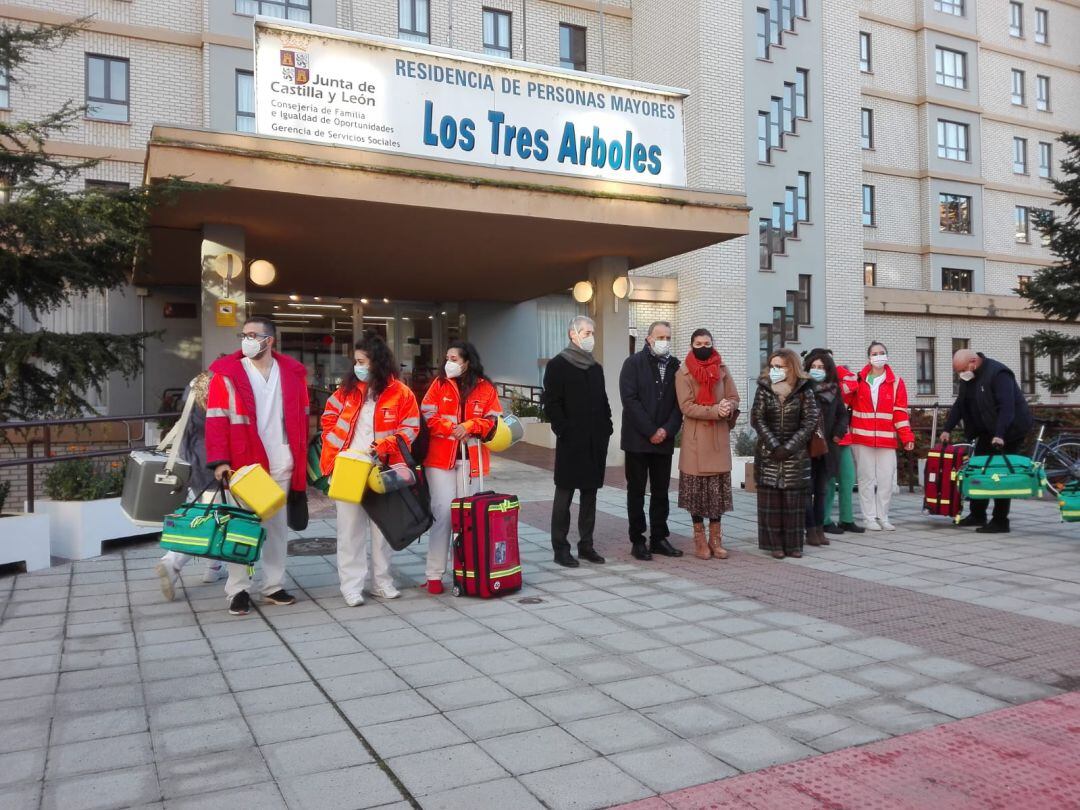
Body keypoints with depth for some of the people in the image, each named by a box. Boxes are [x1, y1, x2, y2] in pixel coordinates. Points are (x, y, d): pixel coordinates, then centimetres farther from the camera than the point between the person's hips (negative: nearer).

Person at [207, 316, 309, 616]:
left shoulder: (292, 373, 6)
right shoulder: (226, 374, -3)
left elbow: (301, 419, 10)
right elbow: (216, 420, -7)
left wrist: (302, 460, 7)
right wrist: (219, 461, -16)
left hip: (281, 465, 3)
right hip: (243, 465, -3)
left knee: (277, 526, 11)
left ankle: (273, 586, 22)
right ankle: (238, 589, 13)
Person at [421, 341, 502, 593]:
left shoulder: (486, 388, 4)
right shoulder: (439, 385, 4)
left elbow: (493, 419, 0)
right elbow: (428, 416, -3)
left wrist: (469, 425, -16)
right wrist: (453, 429, -16)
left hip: (471, 459, 1)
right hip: (440, 458, -1)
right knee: (444, 513, -5)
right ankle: (434, 573, 3)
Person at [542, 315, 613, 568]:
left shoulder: (596, 368, 16)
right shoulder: (558, 365, -4)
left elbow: (603, 402, 18)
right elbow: (551, 404, -9)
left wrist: (606, 429, 6)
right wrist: (565, 431, -15)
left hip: (595, 443, 6)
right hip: (571, 443, -6)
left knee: (590, 494, 10)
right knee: (565, 495, 0)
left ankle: (586, 544, 18)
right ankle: (560, 548, 6)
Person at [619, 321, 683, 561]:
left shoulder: (675, 366, 8)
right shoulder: (634, 363, -2)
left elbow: (679, 402, 5)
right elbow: (630, 399, -11)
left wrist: (667, 429, -10)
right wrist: (650, 431, -15)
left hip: (664, 439, 4)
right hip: (638, 439, -4)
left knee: (661, 491, 8)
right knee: (636, 491, 3)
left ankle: (659, 538, 17)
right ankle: (637, 540, 9)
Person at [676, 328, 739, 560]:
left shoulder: (722, 369, 10)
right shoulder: (683, 373, -1)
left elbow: (734, 398, 10)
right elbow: (686, 406, -10)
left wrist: (727, 407, -13)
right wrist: (715, 410, -20)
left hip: (719, 437, 3)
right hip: (695, 438, -3)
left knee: (718, 489, 4)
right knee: (697, 489, 0)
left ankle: (716, 539, 13)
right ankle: (700, 539, 10)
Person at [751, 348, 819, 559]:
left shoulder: (804, 390, -1)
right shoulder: (764, 389, 1)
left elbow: (810, 421, -4)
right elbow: (757, 419, -3)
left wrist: (789, 447, -11)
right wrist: (774, 445, -12)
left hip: (796, 454, 0)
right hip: (768, 453, 1)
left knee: (794, 500, 1)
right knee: (770, 499, -1)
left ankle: (794, 544, 9)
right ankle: (775, 543, 6)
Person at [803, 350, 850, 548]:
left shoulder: (834, 391, 9)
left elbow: (843, 414, 18)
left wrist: (838, 434, 5)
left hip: (827, 448, 5)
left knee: (821, 490, 9)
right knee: (808, 490, -2)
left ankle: (820, 529, 15)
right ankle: (810, 531, 2)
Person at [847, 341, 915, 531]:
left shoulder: (896, 382, 6)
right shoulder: (858, 380, 6)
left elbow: (900, 412, 4)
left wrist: (907, 436, -2)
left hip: (887, 439, 1)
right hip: (862, 438, -1)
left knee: (886, 479, 2)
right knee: (867, 478, 2)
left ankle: (882, 517, 14)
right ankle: (869, 518, 9)